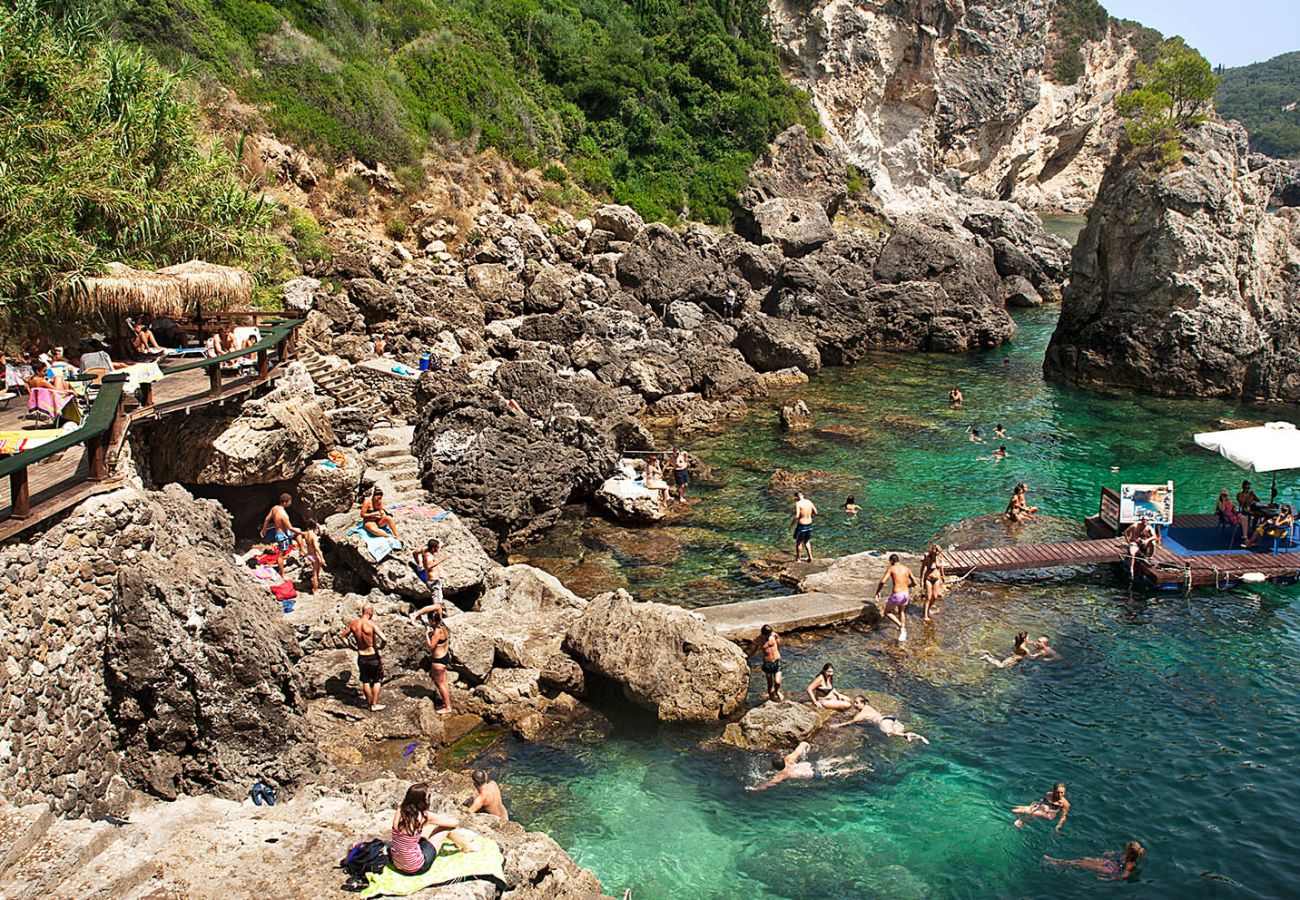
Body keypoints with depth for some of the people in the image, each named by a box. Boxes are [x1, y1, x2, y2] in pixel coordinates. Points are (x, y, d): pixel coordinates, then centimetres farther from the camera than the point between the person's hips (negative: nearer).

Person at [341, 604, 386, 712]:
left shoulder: (353, 623, -6)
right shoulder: (371, 624, -21)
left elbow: (343, 636, 4)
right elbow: (383, 638, -31)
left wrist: (352, 647, 11)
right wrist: (380, 647, -10)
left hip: (361, 657, 4)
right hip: (373, 657, -4)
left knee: (365, 681, 20)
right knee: (377, 680, 15)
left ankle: (368, 703, 33)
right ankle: (374, 705, 20)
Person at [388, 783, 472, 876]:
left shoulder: (400, 810, -8)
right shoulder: (424, 816, -21)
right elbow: (455, 823, -5)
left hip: (396, 864, 6)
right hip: (414, 869, -6)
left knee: (433, 824, 20)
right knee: (447, 826, 5)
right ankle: (466, 847, 34)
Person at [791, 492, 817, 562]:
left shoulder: (798, 503, -17)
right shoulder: (809, 502, 1)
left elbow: (796, 516, -24)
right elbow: (815, 512, 9)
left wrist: (791, 523, -9)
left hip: (801, 525, -6)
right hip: (809, 525, 6)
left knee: (798, 542, 15)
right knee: (806, 541, 25)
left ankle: (797, 558, 24)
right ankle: (810, 557, 19)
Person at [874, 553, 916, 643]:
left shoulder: (891, 569, -4)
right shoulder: (907, 569, 9)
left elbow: (882, 581, -14)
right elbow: (915, 582, 14)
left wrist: (877, 592, 0)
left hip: (896, 595, -5)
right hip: (905, 594, 5)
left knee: (887, 613, 17)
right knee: (901, 611, 32)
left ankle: (901, 626, -4)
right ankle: (903, 633, 28)